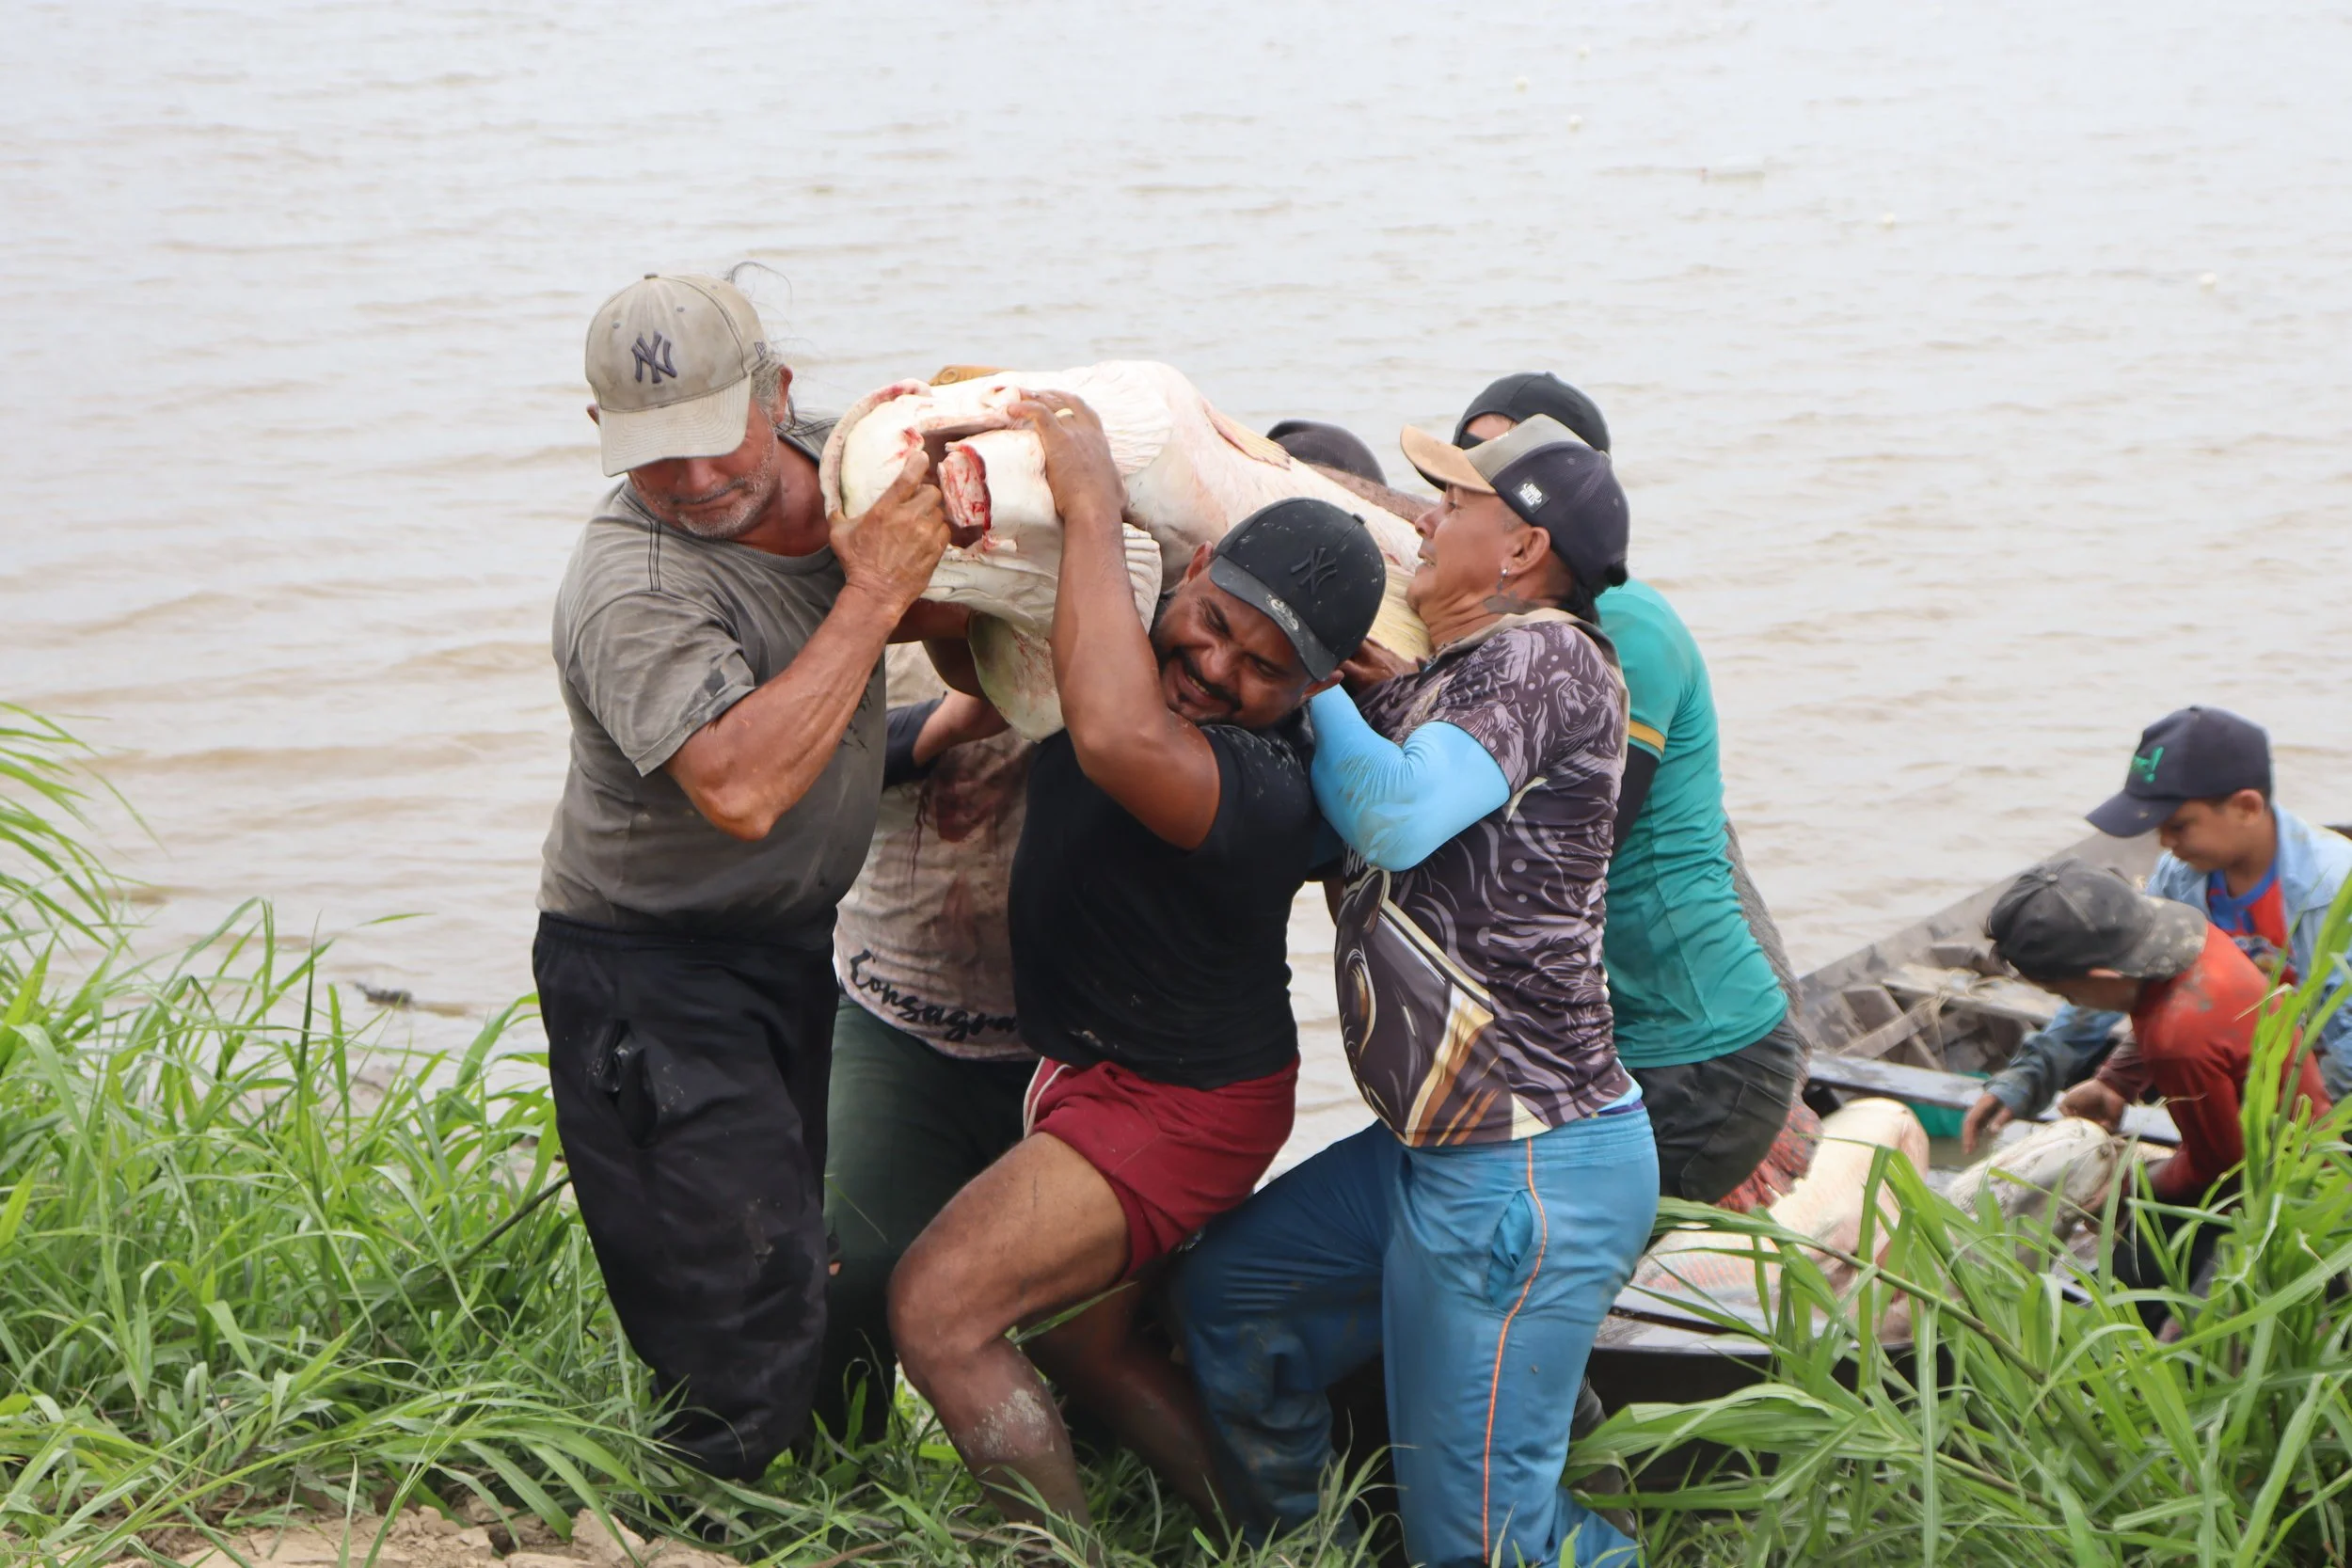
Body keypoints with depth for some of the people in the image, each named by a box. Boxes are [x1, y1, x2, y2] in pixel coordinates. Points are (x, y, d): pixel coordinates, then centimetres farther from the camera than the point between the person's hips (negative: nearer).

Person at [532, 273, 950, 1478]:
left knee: (796, 1272, 18)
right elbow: (741, 788, -42)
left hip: (790, 944, 8)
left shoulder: (822, 460, -4)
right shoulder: (632, 592, -28)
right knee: (745, 1343, -12)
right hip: (654, 981, -8)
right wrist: (872, 596, -35)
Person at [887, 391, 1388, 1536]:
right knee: (1085, 1343, 23)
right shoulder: (1164, 655, -9)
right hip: (1093, 1061, 10)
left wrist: (1092, 508, -47)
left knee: (938, 1306, -15)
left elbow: (1117, 737, -57)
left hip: (1175, 1103, -10)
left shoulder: (1265, 789, -35)